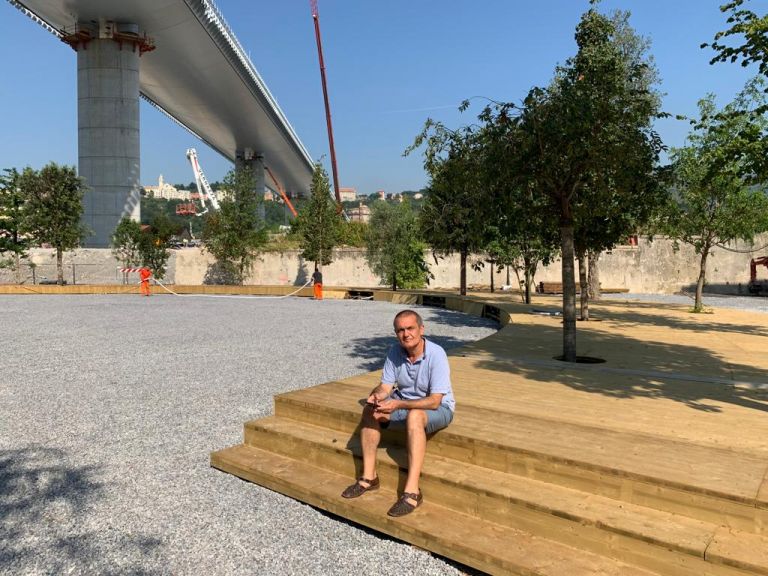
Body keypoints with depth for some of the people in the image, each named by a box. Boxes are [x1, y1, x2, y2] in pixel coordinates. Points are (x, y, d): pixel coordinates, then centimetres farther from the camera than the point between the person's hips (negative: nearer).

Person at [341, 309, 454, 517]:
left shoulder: (436, 354, -26)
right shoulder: (395, 352, -9)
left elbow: (434, 401, -29)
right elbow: (386, 386, -6)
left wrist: (398, 404, -40)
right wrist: (376, 395, -31)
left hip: (438, 408, -6)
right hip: (404, 403, 6)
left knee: (414, 416, -37)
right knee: (370, 410, -16)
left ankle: (412, 491, -36)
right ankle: (369, 477, -9)